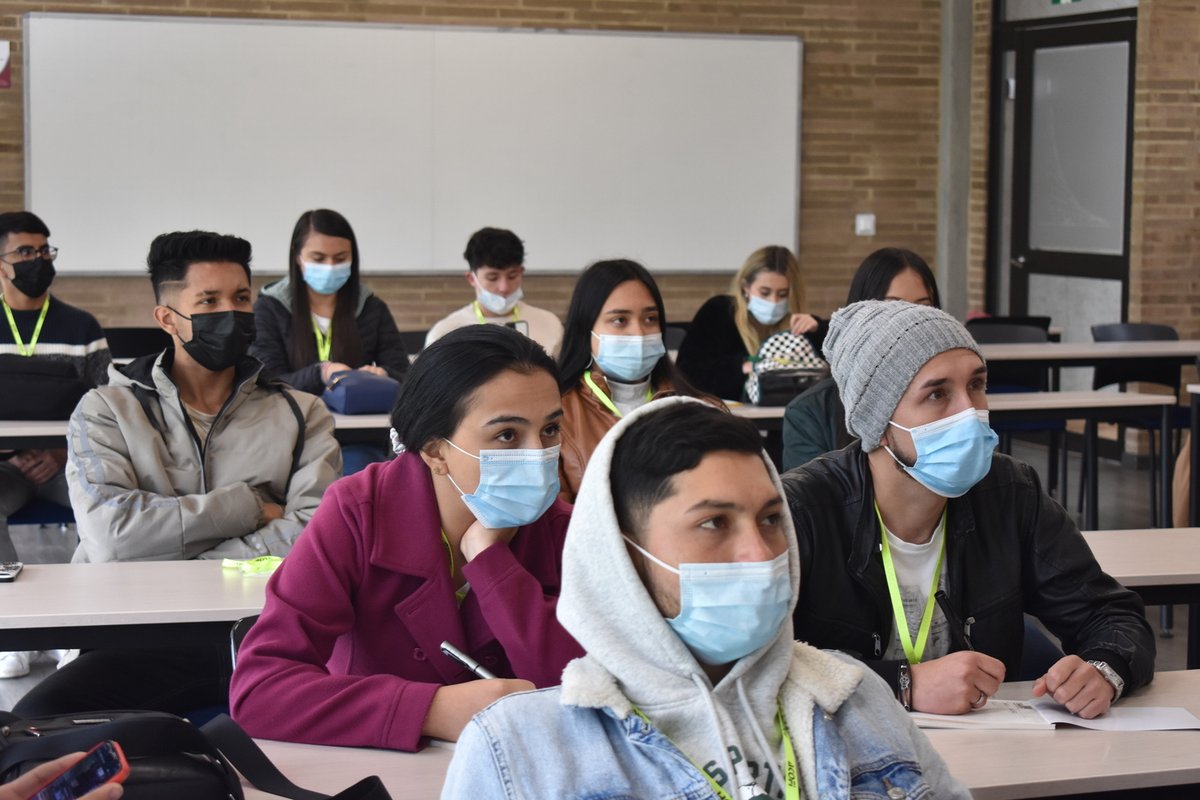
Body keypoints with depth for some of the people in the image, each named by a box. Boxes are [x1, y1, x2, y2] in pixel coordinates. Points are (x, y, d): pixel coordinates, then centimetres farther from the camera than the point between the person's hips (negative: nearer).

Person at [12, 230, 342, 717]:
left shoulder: (300, 415, 14)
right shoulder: (106, 411, 12)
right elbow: (109, 531, -8)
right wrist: (249, 507, -3)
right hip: (140, 638, 0)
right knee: (36, 719, -31)